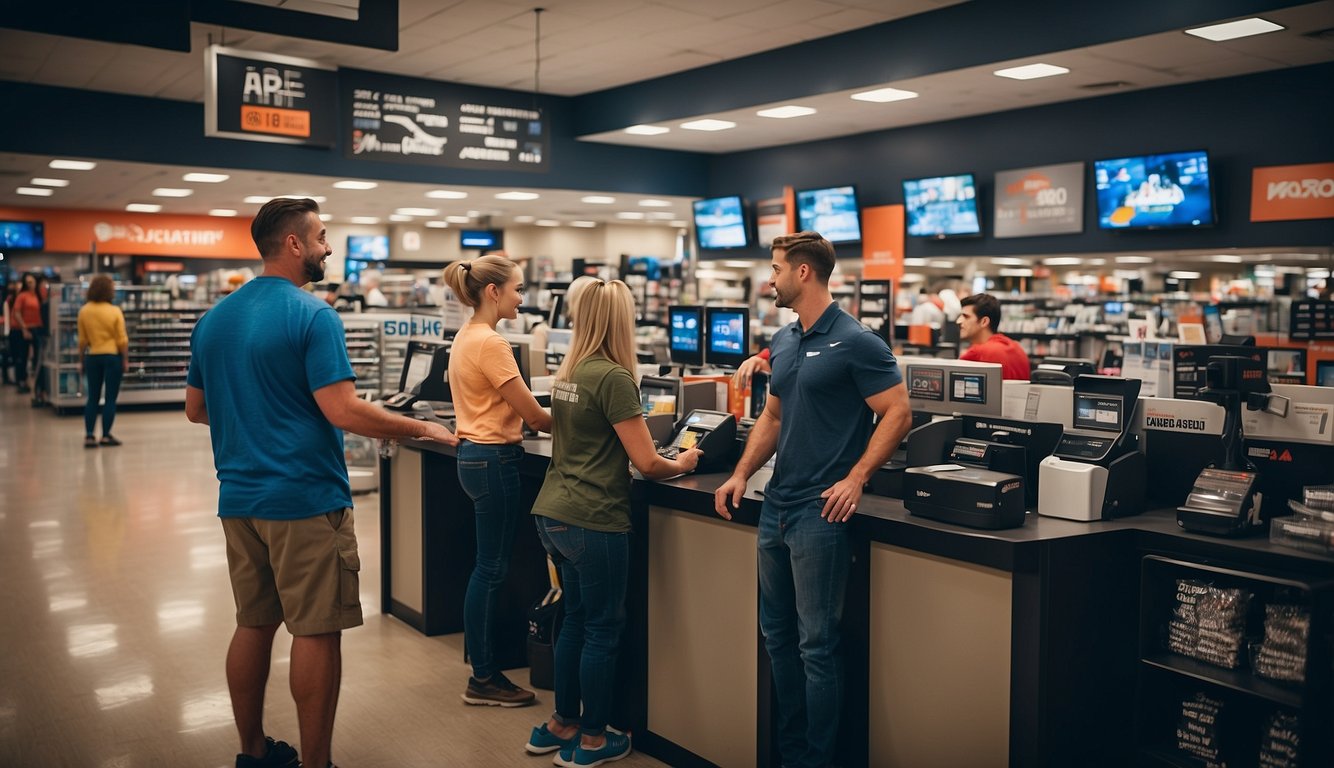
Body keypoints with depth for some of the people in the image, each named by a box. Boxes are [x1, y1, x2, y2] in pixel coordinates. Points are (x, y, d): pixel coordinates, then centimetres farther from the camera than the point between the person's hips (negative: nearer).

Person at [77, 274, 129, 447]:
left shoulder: (83, 311, 0)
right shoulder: (114, 311, -9)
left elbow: (82, 340, 3)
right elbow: (122, 340, -9)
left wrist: (81, 361, 11)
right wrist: (126, 360, -1)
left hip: (92, 357, 4)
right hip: (113, 357, -3)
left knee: (92, 397, 10)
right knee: (111, 398, 4)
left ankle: (89, 435, 5)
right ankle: (106, 435, 4)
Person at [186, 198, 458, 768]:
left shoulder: (213, 319, 9)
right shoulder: (313, 316, -14)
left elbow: (195, 409, 15)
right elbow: (342, 411, -21)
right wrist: (421, 429, -11)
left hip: (239, 499, 8)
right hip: (304, 500, -7)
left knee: (253, 625, 16)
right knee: (316, 632, 1)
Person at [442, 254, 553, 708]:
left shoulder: (466, 337, 12)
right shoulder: (490, 343, -19)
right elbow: (535, 417, -17)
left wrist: (549, 417, 8)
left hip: (474, 453, 10)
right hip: (494, 461, -10)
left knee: (489, 566, 16)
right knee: (492, 569, 0)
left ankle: (482, 661, 26)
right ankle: (483, 680, 11)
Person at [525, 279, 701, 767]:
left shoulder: (567, 374, 9)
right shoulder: (613, 377, -15)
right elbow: (646, 463, -15)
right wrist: (683, 464, 4)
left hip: (552, 515, 8)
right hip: (593, 521, -8)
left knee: (576, 618, 20)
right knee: (603, 628, 7)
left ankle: (560, 725, 31)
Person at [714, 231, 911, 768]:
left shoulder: (855, 342, -11)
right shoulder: (783, 342, 12)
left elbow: (897, 414, -12)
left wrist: (855, 479, -18)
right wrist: (741, 475, 9)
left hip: (820, 511, -8)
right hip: (776, 505, 8)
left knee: (816, 642, 0)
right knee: (777, 634, 15)